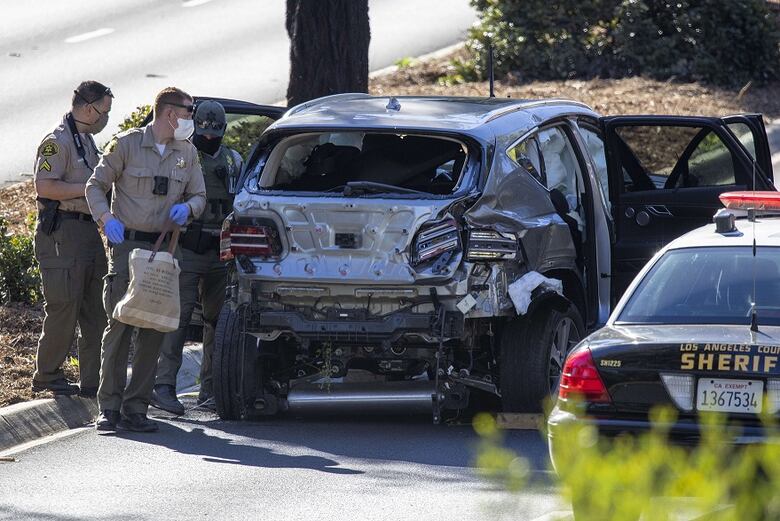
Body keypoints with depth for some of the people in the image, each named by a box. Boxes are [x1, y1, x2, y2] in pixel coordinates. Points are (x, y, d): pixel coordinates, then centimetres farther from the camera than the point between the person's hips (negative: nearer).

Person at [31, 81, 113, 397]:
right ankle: (47, 377, 4)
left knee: (95, 312, 7)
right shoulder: (57, 142, -11)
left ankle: (93, 381, 11)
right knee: (64, 308, -6)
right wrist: (90, 187, -17)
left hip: (88, 231, 10)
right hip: (62, 233, -10)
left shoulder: (87, 141, 19)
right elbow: (45, 187, -21)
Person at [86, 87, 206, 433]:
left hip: (164, 247, 5)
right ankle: (109, 407, -7)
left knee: (154, 329, 1)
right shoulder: (126, 144, -2)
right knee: (119, 325, -9)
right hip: (127, 244, -5)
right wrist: (106, 218, -17)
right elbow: (96, 185, 1)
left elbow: (199, 195, 18)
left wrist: (187, 207, -6)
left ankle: (136, 409, 5)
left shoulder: (187, 153, 12)